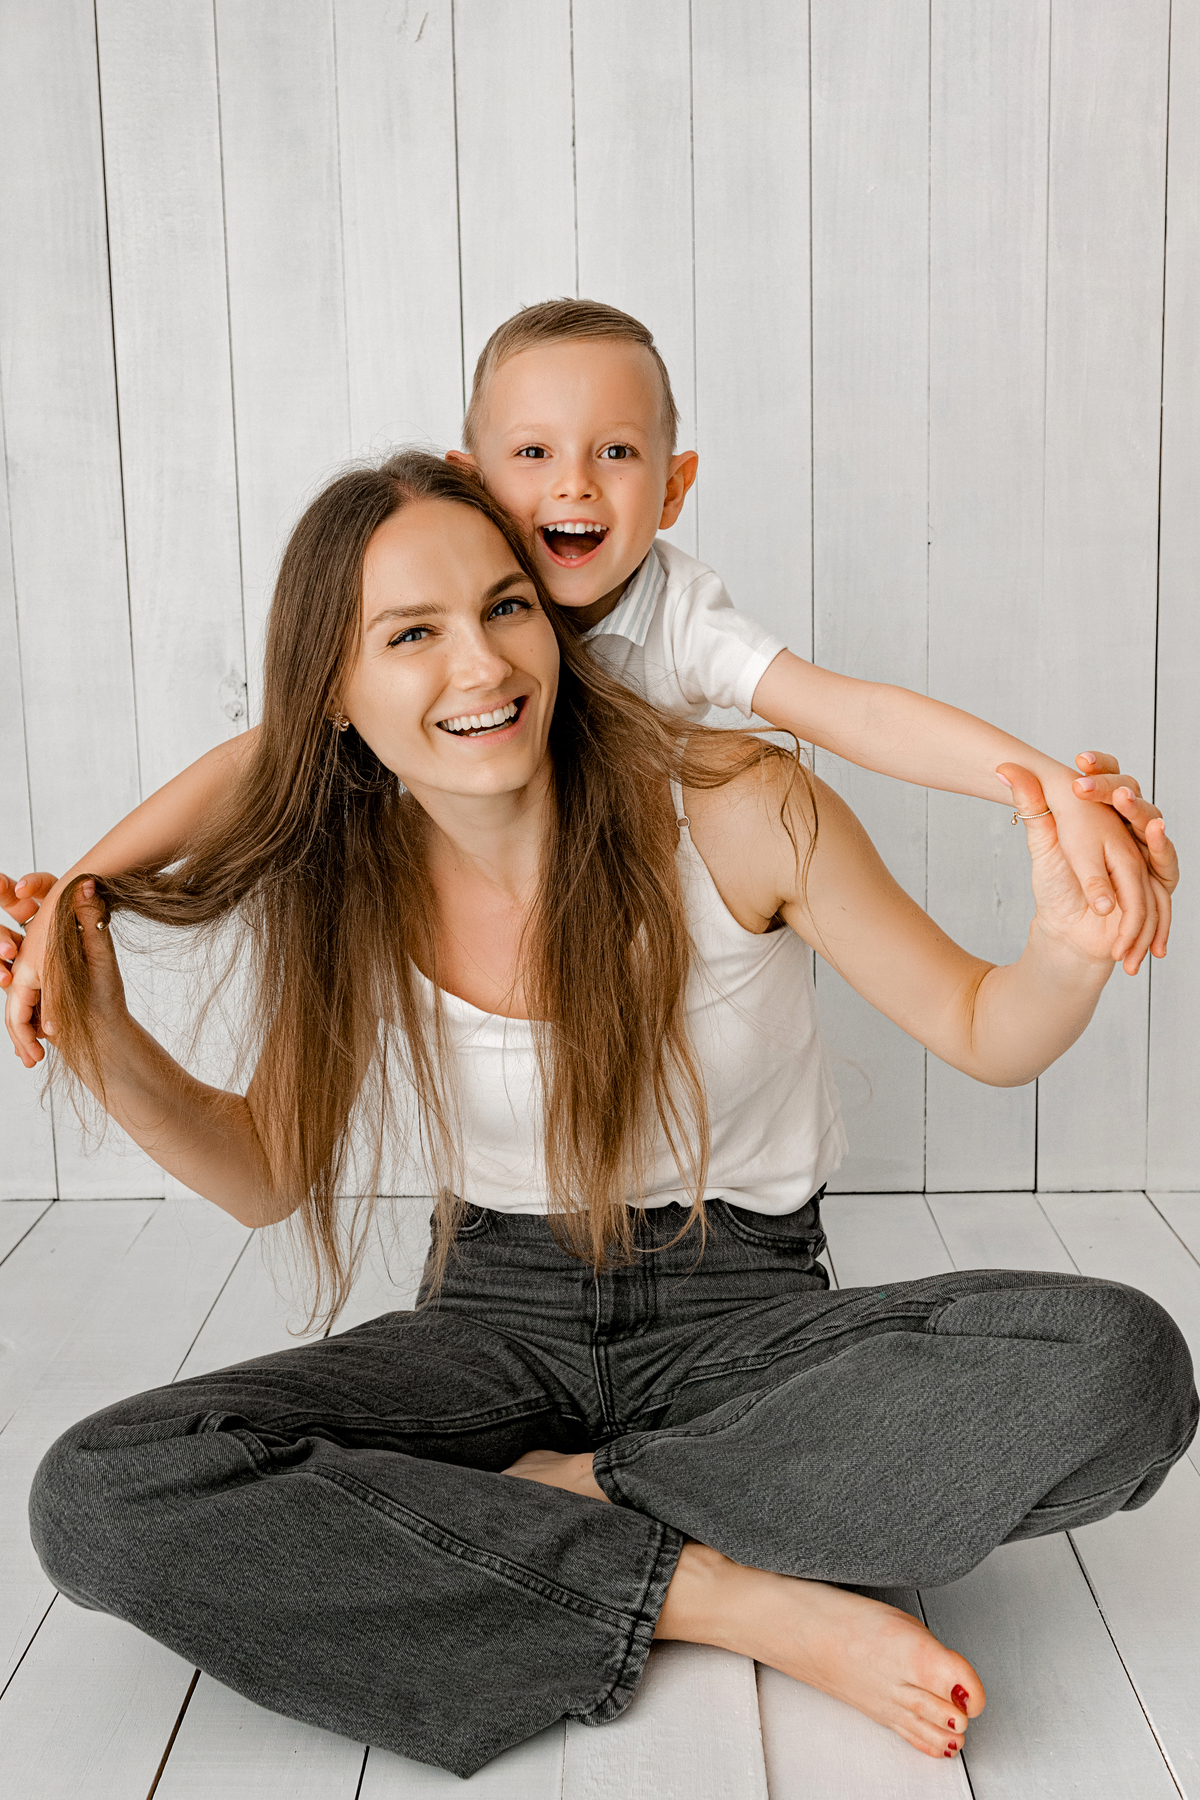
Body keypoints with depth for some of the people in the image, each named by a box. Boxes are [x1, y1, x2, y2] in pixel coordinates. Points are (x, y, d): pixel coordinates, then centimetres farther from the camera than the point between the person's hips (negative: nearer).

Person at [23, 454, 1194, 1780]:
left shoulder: (736, 810, -14)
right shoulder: (346, 891, -5)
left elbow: (984, 1037, -6)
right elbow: (268, 1175, 7)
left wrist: (1069, 952, -30)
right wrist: (105, 1045, -12)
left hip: (740, 1310, -1)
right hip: (496, 1319, 2)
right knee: (97, 1499, -24)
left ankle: (555, 1497, -15)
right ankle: (727, 1593, -19)